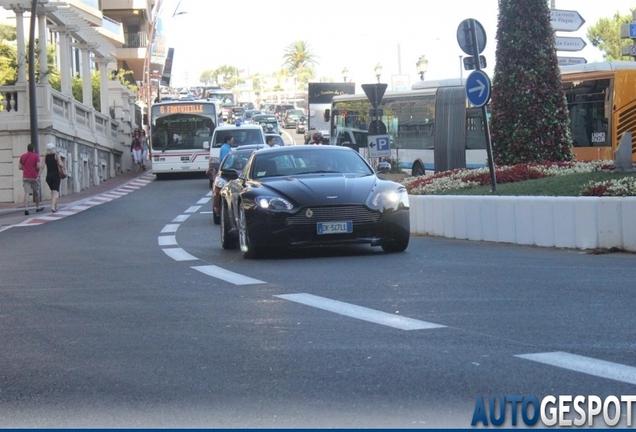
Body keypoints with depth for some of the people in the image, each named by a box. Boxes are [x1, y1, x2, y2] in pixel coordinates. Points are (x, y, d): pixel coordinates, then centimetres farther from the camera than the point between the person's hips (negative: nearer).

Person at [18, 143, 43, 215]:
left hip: (25, 177, 2)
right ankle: (37, 207, 30)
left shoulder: (22, 156, 7)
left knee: (27, 193, -7)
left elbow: (20, 167, 10)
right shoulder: (36, 156, -5)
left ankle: (26, 209, -23)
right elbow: (39, 166, -14)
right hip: (34, 177, -2)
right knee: (36, 192, 16)